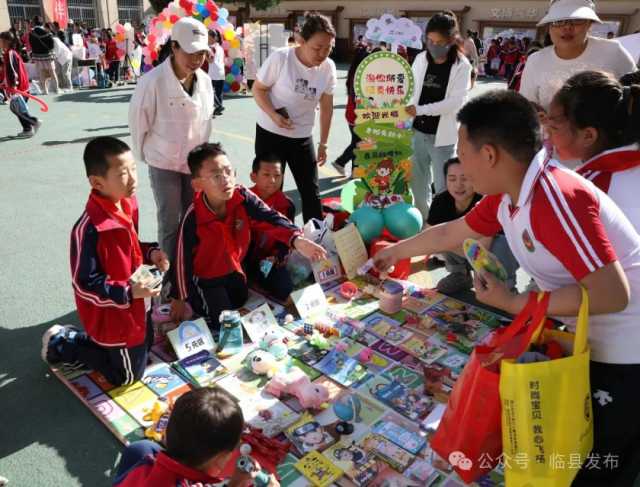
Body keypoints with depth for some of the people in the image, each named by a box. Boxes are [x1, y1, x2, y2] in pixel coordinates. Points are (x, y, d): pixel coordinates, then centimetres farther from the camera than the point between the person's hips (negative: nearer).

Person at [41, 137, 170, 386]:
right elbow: (85, 285, -25)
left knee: (145, 345, 30)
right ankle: (62, 345, 21)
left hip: (133, 307, 8)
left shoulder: (127, 203, -6)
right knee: (128, 374, 11)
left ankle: (70, 336, 32)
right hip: (111, 317, -8)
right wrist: (128, 293, -31)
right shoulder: (89, 228, -32)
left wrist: (150, 253, -6)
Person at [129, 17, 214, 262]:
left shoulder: (205, 80, -4)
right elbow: (138, 122, -10)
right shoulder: (153, 81, -20)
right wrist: (145, 154, 2)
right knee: (170, 224, 4)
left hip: (195, 161, 5)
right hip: (164, 163, -4)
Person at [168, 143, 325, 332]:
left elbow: (270, 218, -31)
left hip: (235, 271, 5)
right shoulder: (193, 218, -31)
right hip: (205, 279, -5)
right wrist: (179, 298, -10)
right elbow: (183, 258, -21)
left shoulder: (243, 198, -22)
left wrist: (297, 241, -50)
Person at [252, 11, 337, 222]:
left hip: (303, 137, 4)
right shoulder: (280, 58, -17)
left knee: (311, 192, 7)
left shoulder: (328, 67, -4)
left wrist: (323, 143, 7)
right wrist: (273, 115, -26)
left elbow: (326, 107, 5)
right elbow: (258, 89, -9)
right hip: (270, 134, -4)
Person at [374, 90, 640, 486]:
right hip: (590, 343, 8)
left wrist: (513, 303, -23)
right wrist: (395, 252, 27)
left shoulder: (556, 197, -31)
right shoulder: (505, 196, -2)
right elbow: (449, 233, 14)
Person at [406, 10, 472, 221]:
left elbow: (455, 101, -16)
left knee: (443, 187, 4)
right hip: (418, 131, 4)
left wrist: (420, 109, -22)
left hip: (443, 135, -4)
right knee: (418, 183, 15)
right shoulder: (421, 59, 3)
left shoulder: (461, 65, -8)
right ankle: (422, 222, 32)